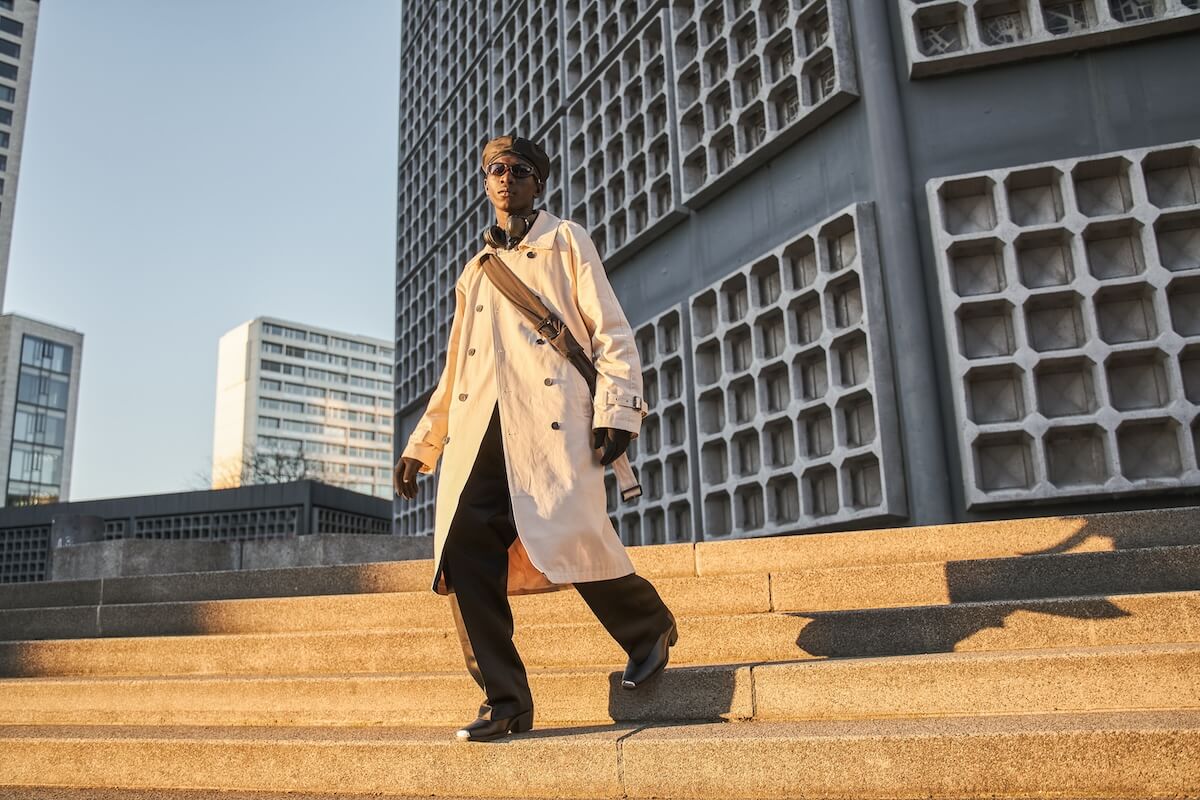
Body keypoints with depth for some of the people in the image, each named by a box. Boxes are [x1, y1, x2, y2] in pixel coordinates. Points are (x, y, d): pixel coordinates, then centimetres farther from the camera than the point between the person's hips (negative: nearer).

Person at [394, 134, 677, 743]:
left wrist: (616, 410, -10)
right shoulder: (475, 270, 29)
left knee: (569, 538, -16)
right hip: (476, 426, 5)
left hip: (551, 418, -4)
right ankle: (504, 700, 1)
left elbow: (611, 332, 5)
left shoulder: (565, 241, 16)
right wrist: (420, 445, 23)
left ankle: (649, 629, 15)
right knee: (463, 552, -10)